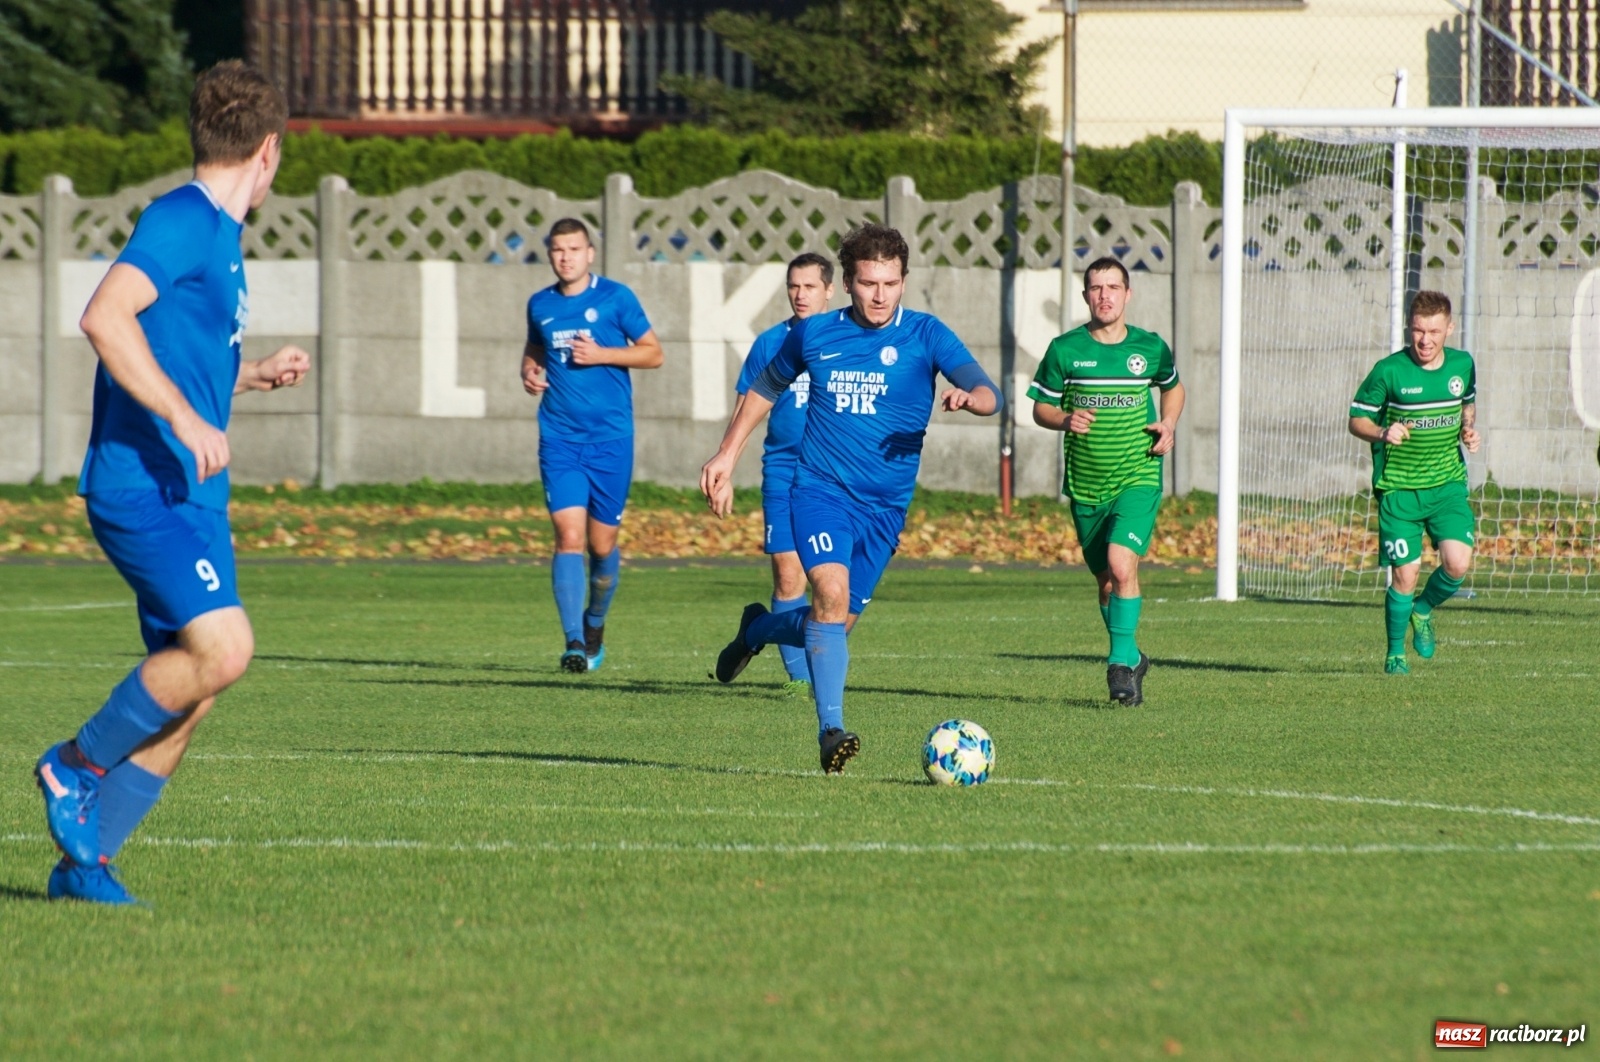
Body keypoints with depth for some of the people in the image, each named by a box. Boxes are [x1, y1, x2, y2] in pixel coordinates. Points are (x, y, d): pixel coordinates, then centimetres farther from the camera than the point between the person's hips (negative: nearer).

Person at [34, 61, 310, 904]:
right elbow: (105, 319, -24)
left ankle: (84, 862, 10)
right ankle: (76, 766, -5)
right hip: (142, 483, -10)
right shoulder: (183, 220, -10)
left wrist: (256, 377, 36)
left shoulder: (219, 236, 19)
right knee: (222, 647, -23)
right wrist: (188, 422, -27)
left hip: (190, 494, 10)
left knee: (187, 696, 5)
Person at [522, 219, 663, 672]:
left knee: (602, 543, 5)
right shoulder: (540, 305, 9)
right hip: (560, 437, 2)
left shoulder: (615, 298, -1)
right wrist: (529, 371, 4)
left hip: (610, 437, -2)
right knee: (569, 535, -14)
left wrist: (601, 354, -13)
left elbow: (653, 353, 0)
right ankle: (574, 641, -18)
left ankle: (595, 624, 32)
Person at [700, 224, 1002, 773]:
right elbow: (764, 390, 20)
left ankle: (758, 630, 42)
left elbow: (988, 394, -12)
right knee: (831, 594, -25)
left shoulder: (926, 335, -2)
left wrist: (968, 397, -36)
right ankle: (831, 731, -24)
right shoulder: (813, 335, 3)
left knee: (837, 623, 9)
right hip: (820, 490, -2)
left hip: (885, 505, 2)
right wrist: (726, 458, 14)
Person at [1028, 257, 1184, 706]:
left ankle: (1122, 662, -14)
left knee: (1121, 563, -22)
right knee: (1106, 580, 10)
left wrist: (1168, 426, 3)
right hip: (1086, 484, 2)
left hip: (1138, 478, -2)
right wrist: (1065, 420, -17)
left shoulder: (1150, 347, 1)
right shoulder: (1065, 349, -2)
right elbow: (1041, 407, 5)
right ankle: (1130, 658, 31)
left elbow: (1173, 386, 21)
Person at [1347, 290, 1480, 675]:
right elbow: (1357, 419, -3)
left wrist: (1469, 429, 2)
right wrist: (1382, 433, -23)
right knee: (1404, 574, -6)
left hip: (1448, 484, 3)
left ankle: (1423, 610, 20)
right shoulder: (1389, 371, -11)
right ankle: (1395, 654, 16)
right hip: (1399, 488, -3)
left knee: (1458, 563, -13)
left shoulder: (1462, 365, 2)